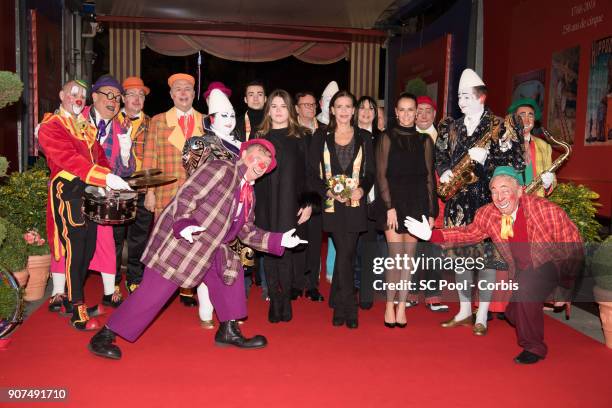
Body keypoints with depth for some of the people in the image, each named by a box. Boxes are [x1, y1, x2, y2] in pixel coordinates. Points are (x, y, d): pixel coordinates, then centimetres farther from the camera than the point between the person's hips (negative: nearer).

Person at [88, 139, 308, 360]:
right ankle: (104, 336, 8)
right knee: (152, 295, -7)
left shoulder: (248, 194, 12)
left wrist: (279, 240, 5)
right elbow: (186, 196, -20)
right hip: (178, 241, -9)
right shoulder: (219, 169, -14)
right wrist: (183, 225, -35)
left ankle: (228, 332, 19)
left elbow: (247, 232, 14)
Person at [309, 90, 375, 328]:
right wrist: (328, 191, -12)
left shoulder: (364, 137, 11)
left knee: (345, 254, -1)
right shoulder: (321, 137, 8)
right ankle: (349, 310, 7)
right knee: (345, 254, -5)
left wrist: (361, 189, -11)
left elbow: (371, 172, 9)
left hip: (355, 204, 1)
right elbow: (313, 172, 4)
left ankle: (338, 306, 17)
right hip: (332, 204, -1)